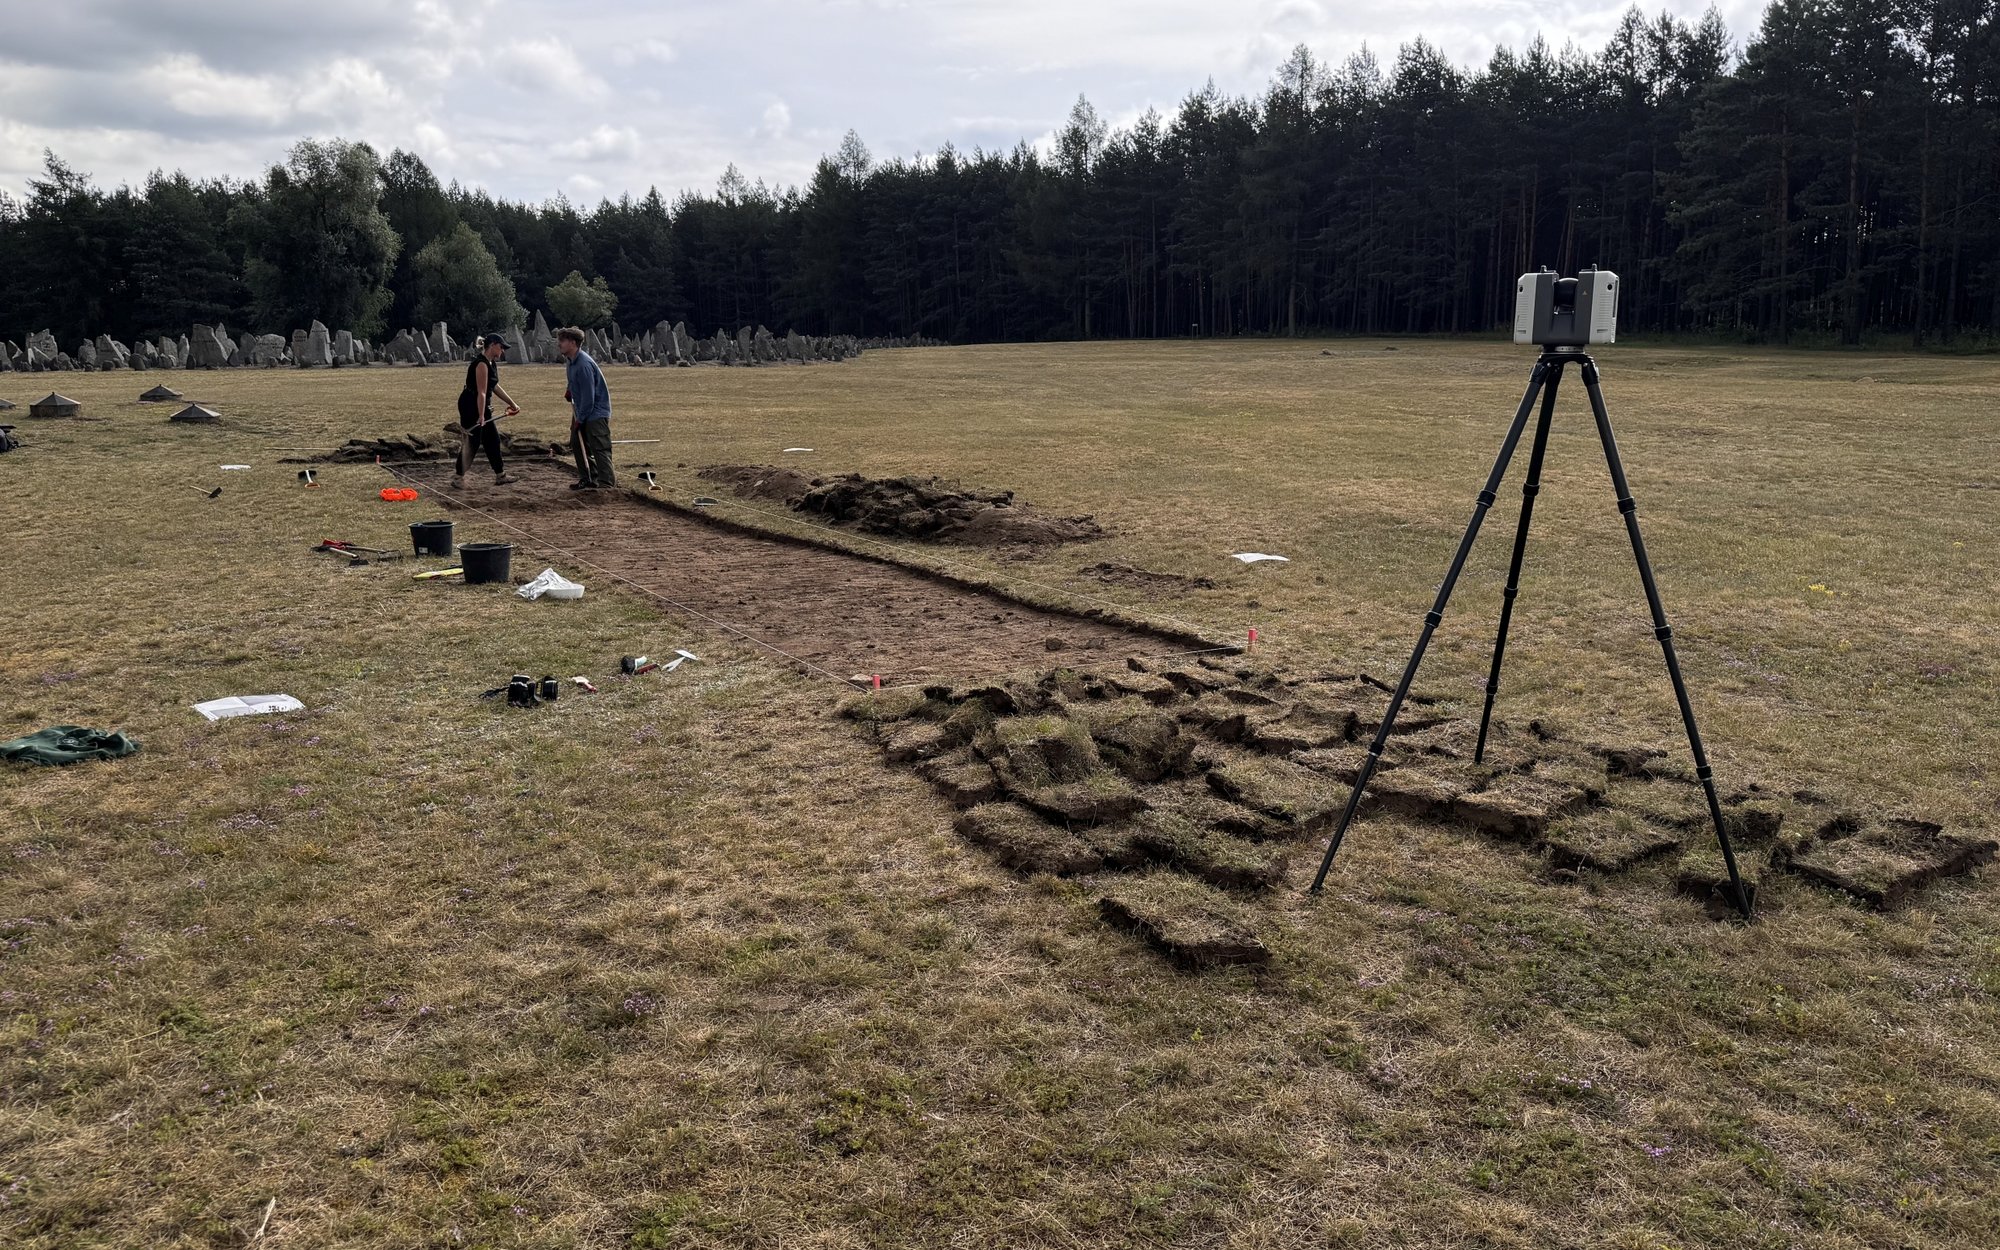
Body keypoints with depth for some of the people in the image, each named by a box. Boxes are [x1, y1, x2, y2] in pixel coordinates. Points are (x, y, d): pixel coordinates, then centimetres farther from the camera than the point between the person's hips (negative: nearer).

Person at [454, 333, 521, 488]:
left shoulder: (492, 363, 10)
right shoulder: (481, 364, -21)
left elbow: (494, 387, 22)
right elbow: (481, 392, -25)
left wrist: (511, 403, 25)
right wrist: (481, 416, -26)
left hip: (482, 406, 10)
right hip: (470, 406, -10)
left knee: (493, 439, 14)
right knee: (472, 442, -7)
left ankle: (500, 476, 23)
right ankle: (458, 478, 1)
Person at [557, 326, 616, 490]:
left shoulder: (583, 364, -25)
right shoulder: (572, 361, 4)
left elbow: (588, 397, -24)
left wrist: (580, 419, -17)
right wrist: (570, 392, 8)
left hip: (596, 413, -11)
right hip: (582, 412, 11)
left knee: (600, 449, -10)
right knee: (577, 444, 16)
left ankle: (607, 483, -8)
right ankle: (588, 479, 26)